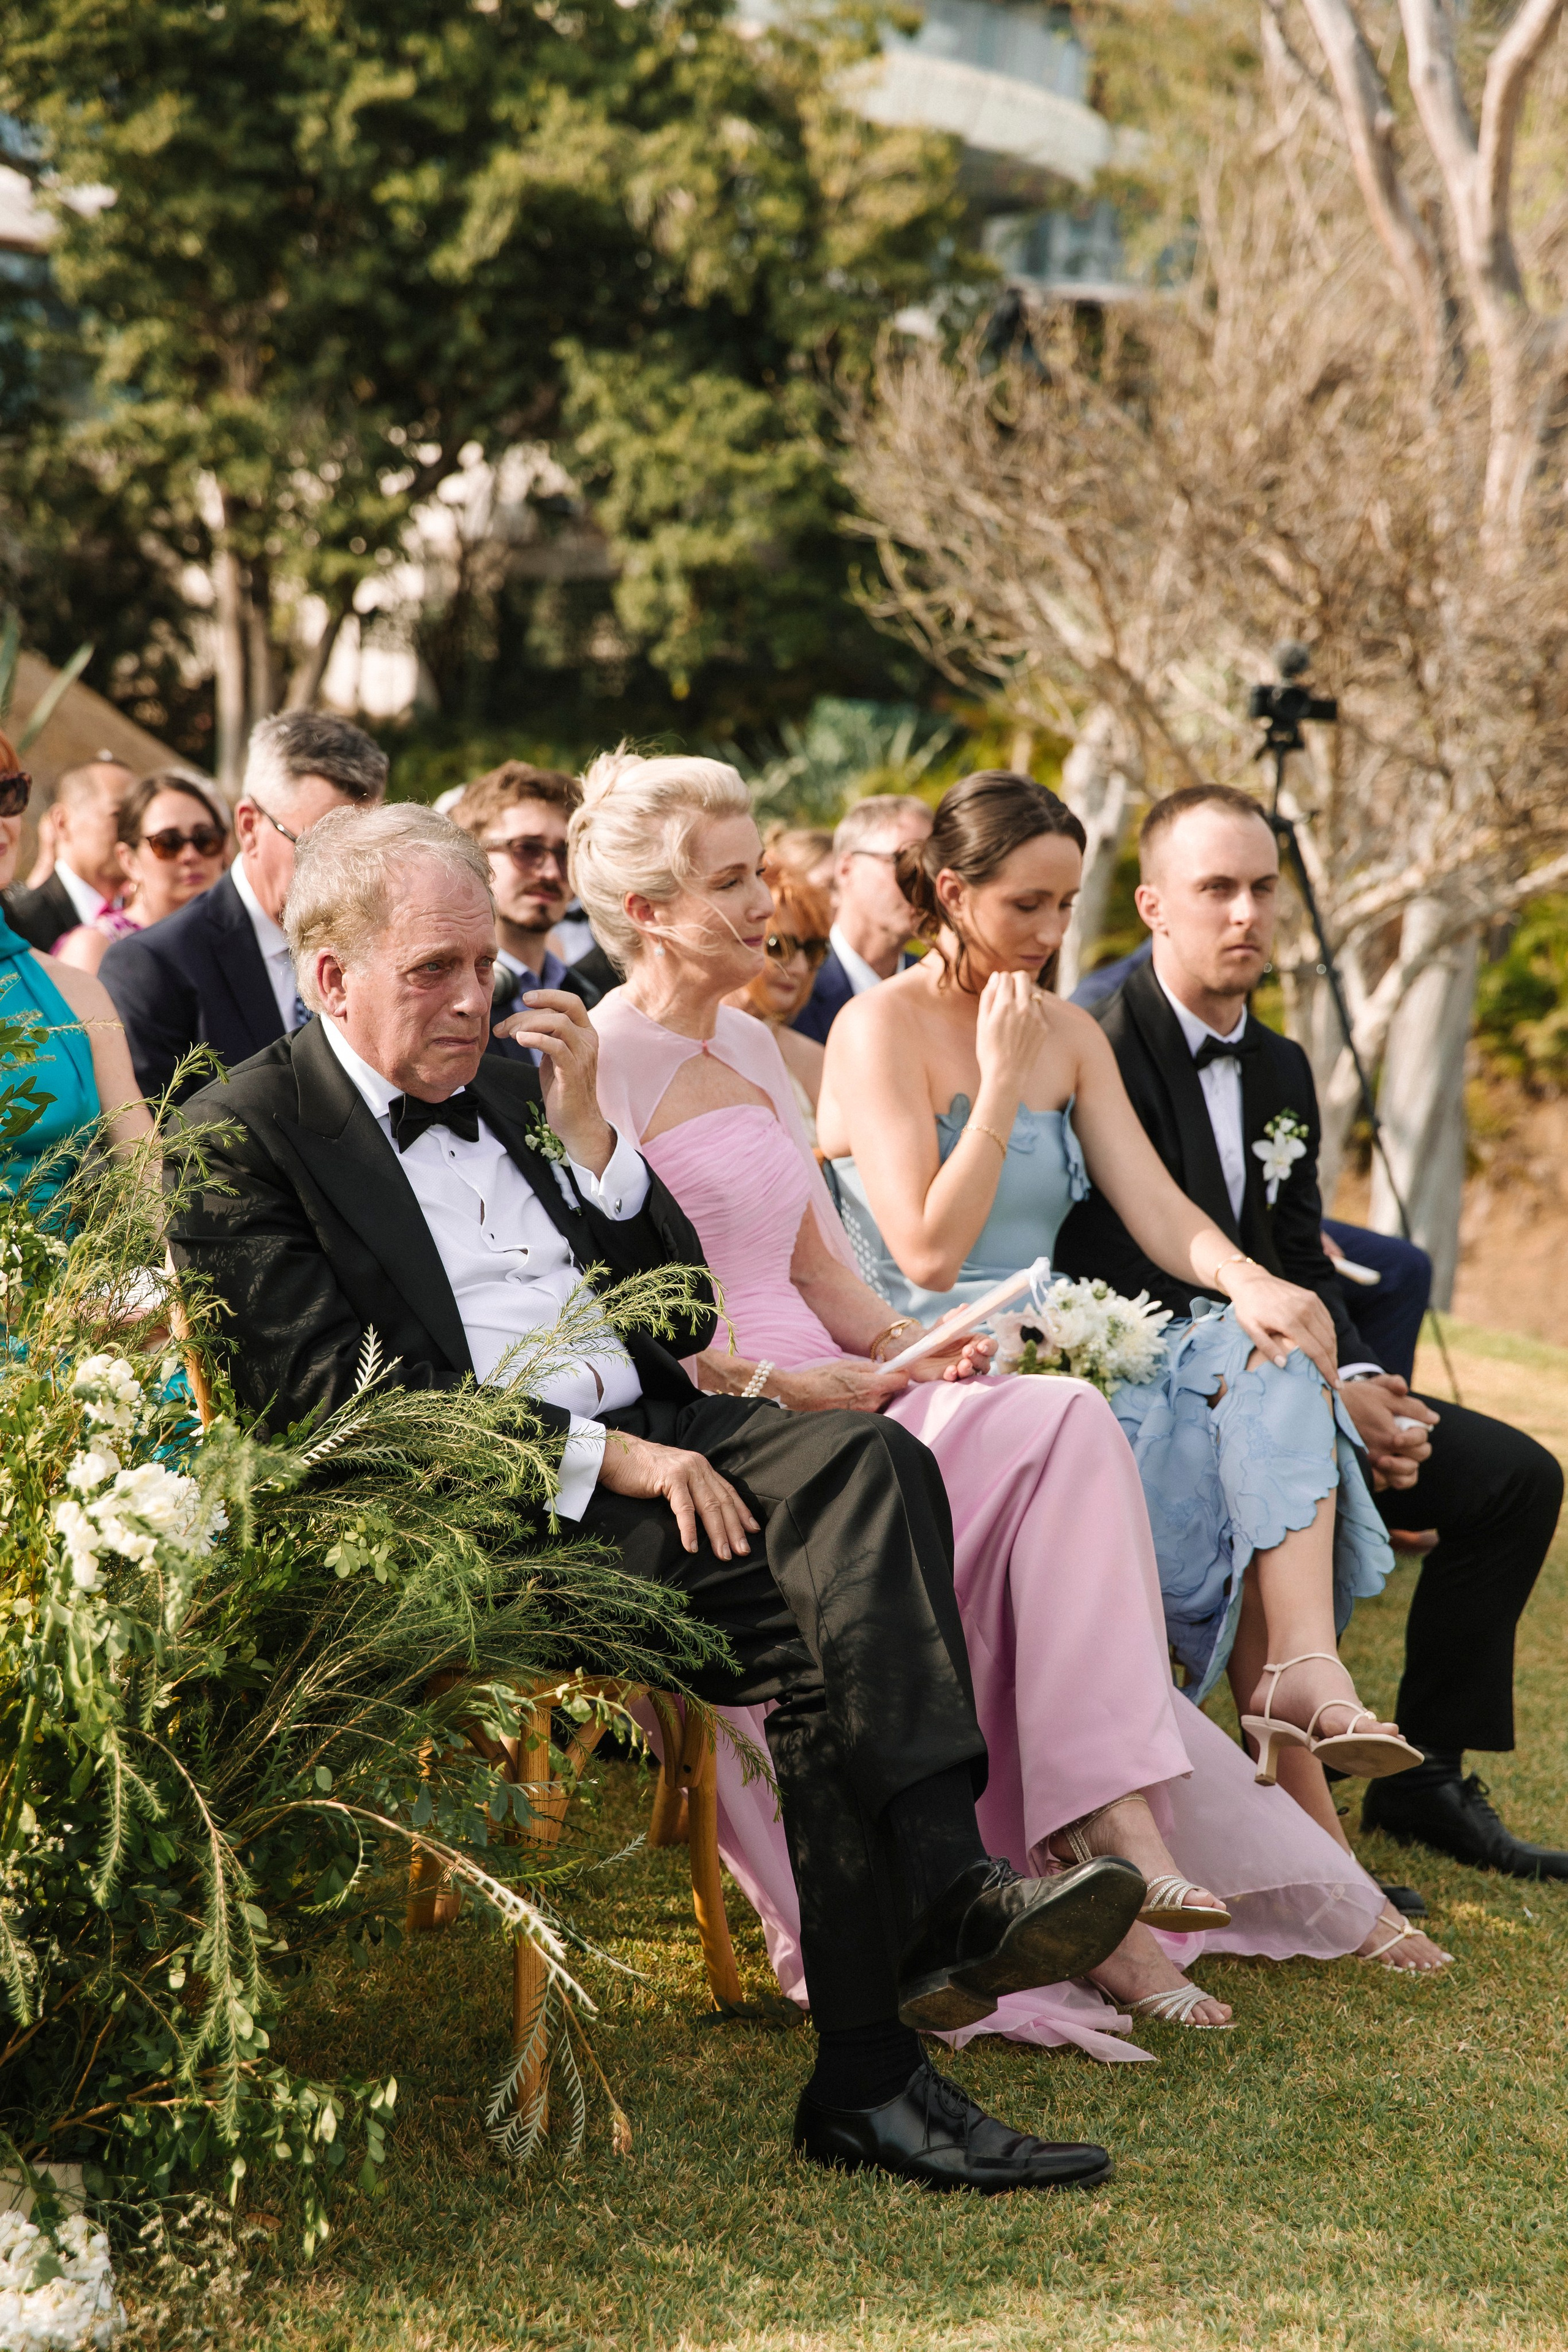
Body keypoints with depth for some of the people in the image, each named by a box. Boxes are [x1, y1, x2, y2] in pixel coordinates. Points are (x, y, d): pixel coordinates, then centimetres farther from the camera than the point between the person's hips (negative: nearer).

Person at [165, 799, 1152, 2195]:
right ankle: (870, 2073, -26)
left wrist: (588, 1133, 4)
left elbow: (683, 1318, 20)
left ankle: (944, 1889, -38)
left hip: (652, 1434, 6)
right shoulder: (242, 1139, 1)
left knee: (869, 1459, -26)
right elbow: (337, 1396, -11)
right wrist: (599, 1456, -17)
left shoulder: (511, 1084, 22)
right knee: (815, 1630, -27)